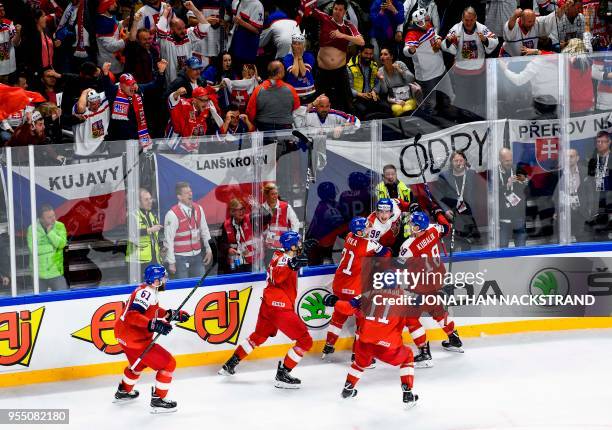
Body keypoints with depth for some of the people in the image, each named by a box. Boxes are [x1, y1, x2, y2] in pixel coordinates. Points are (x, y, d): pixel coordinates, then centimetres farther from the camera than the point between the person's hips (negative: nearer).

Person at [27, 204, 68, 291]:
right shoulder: (32, 229, -5)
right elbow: (33, 249, -15)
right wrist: (53, 246, -11)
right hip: (39, 274, 0)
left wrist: (50, 232, -16)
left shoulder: (60, 226, 0)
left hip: (56, 272, 0)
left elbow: (61, 243, -12)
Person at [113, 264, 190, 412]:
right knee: (168, 364, -3)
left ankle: (123, 391, 51)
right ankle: (158, 400, 1)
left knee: (139, 363, 36)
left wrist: (173, 314, 18)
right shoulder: (146, 293, -24)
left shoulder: (149, 290, 7)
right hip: (135, 340, -11)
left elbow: (152, 311, 23)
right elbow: (132, 316, -34)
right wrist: (154, 325, -41)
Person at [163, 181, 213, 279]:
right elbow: (168, 239, -13)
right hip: (181, 258, -5)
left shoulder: (198, 209, 3)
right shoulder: (172, 214, -14)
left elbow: (204, 230, 14)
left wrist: (208, 249, 14)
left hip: (197, 256, 5)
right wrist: (171, 262, -12)